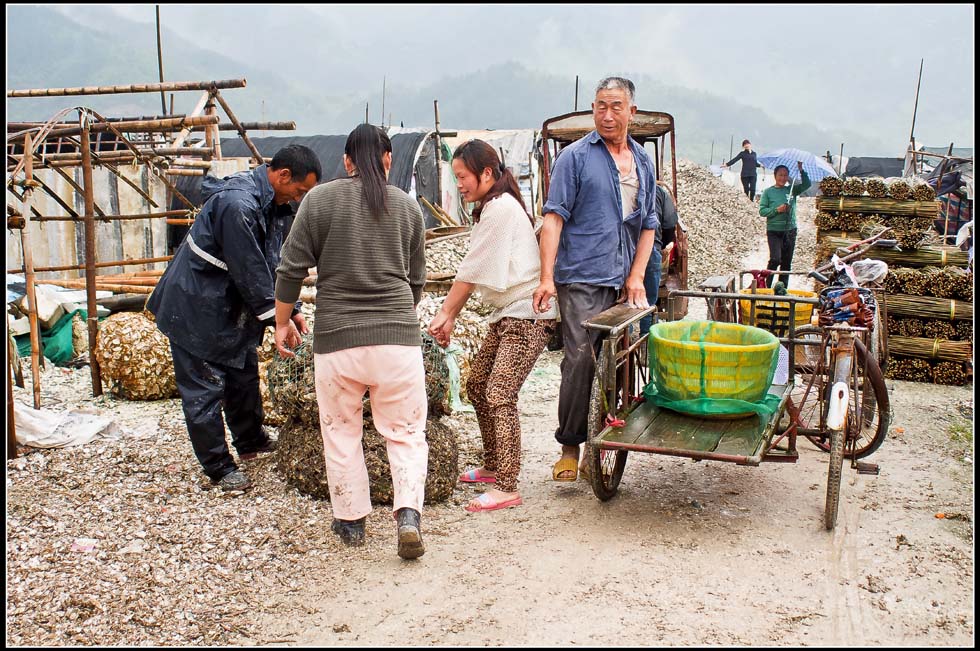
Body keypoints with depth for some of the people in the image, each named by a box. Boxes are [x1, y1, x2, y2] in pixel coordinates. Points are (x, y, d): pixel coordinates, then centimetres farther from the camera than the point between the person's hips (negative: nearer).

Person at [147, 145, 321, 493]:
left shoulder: (271, 203, 4)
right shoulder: (237, 204, -28)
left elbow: (274, 263, 10)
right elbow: (249, 271, -27)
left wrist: (291, 309, 4)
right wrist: (275, 319, -20)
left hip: (231, 305, 10)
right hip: (195, 308, -10)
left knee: (245, 374, 20)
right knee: (204, 387, 0)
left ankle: (251, 441, 38)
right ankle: (219, 467, 11)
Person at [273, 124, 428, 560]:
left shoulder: (320, 200, 1)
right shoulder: (407, 206, 7)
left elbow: (291, 269, 0)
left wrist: (282, 322, 12)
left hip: (336, 336, -1)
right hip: (397, 336, 1)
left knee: (341, 432, 14)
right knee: (405, 432, 10)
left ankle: (351, 521, 23)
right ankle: (408, 515, -6)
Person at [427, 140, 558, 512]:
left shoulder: (501, 207, -16)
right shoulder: (491, 208, 16)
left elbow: (472, 271, -15)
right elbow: (475, 274, 14)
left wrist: (445, 312, -7)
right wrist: (451, 316, 8)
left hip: (529, 316, -11)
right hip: (508, 314, 11)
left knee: (500, 394, -14)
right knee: (477, 385, 14)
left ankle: (507, 488, -9)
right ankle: (493, 466, 27)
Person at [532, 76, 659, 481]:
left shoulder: (643, 162, 15)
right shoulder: (575, 157, -1)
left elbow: (648, 225, 18)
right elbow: (554, 218, -7)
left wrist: (636, 277, 6)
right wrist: (547, 277, -16)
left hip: (623, 282, 5)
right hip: (582, 279, -5)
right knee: (580, 361, -10)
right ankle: (570, 448, 2)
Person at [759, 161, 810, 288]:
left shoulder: (792, 190, 9)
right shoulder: (768, 192, 1)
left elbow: (806, 185, -1)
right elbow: (762, 211, -4)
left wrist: (801, 170, -11)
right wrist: (777, 210, -17)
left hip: (790, 231, 4)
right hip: (774, 231, -4)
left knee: (787, 262, 8)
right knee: (775, 259, -17)